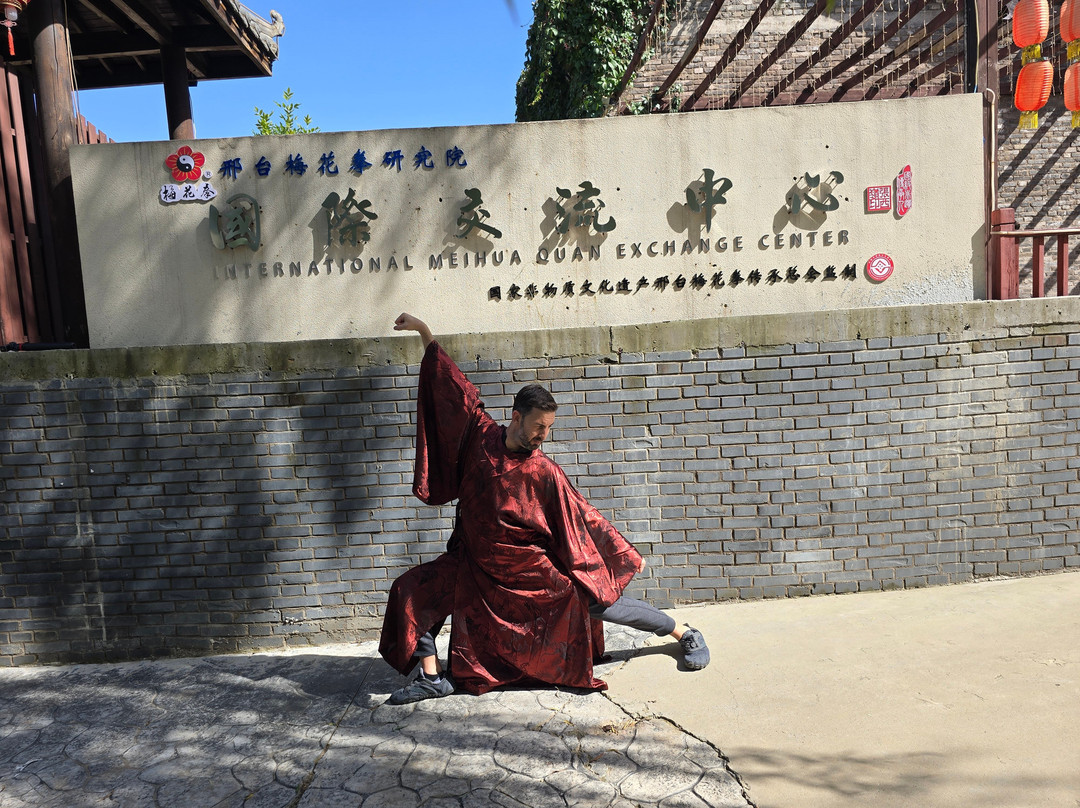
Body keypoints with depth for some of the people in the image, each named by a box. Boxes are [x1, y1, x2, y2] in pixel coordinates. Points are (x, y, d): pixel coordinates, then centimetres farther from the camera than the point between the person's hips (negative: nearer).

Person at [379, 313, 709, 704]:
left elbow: (580, 520, -5)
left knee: (597, 601, -3)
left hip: (535, 569, -3)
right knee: (414, 589, -8)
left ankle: (685, 634, 17)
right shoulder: (482, 437, -8)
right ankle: (432, 676, 2)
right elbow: (454, 386, -1)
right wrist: (423, 331, 2)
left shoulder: (545, 473, -14)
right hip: (478, 565, 3)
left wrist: (623, 556, -2)